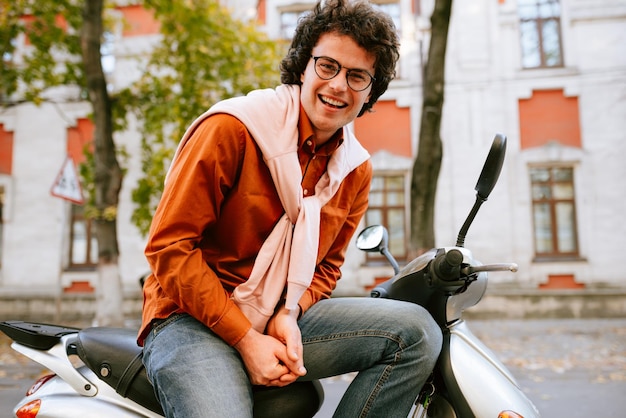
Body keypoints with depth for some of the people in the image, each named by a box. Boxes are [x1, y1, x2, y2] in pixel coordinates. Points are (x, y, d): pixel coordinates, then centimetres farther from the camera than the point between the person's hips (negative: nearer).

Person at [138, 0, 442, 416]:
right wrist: (246, 341, -16)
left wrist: (290, 314, -9)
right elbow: (170, 245, -13)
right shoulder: (233, 128, -12)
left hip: (283, 322, 6)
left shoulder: (356, 169, 7)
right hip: (194, 321, -5)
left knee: (416, 330, -11)